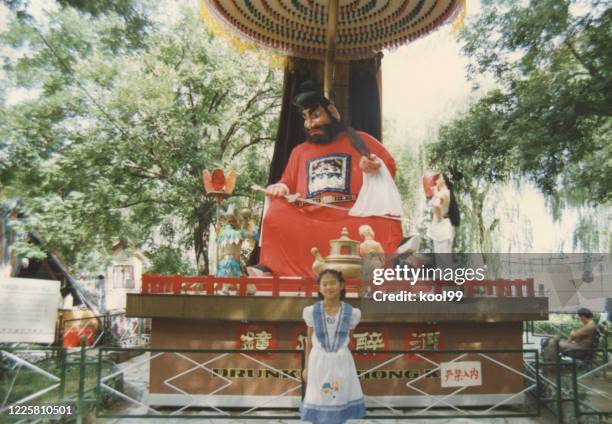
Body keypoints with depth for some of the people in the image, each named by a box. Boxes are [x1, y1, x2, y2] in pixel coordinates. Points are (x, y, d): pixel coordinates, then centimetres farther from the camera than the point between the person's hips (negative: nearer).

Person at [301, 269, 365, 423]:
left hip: (341, 362, 1)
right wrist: (306, 367, 8)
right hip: (319, 362, 0)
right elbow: (309, 341, 4)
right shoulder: (311, 311, -6)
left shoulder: (352, 313, -6)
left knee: (339, 401, 10)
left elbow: (348, 339, 7)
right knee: (317, 402, 7)